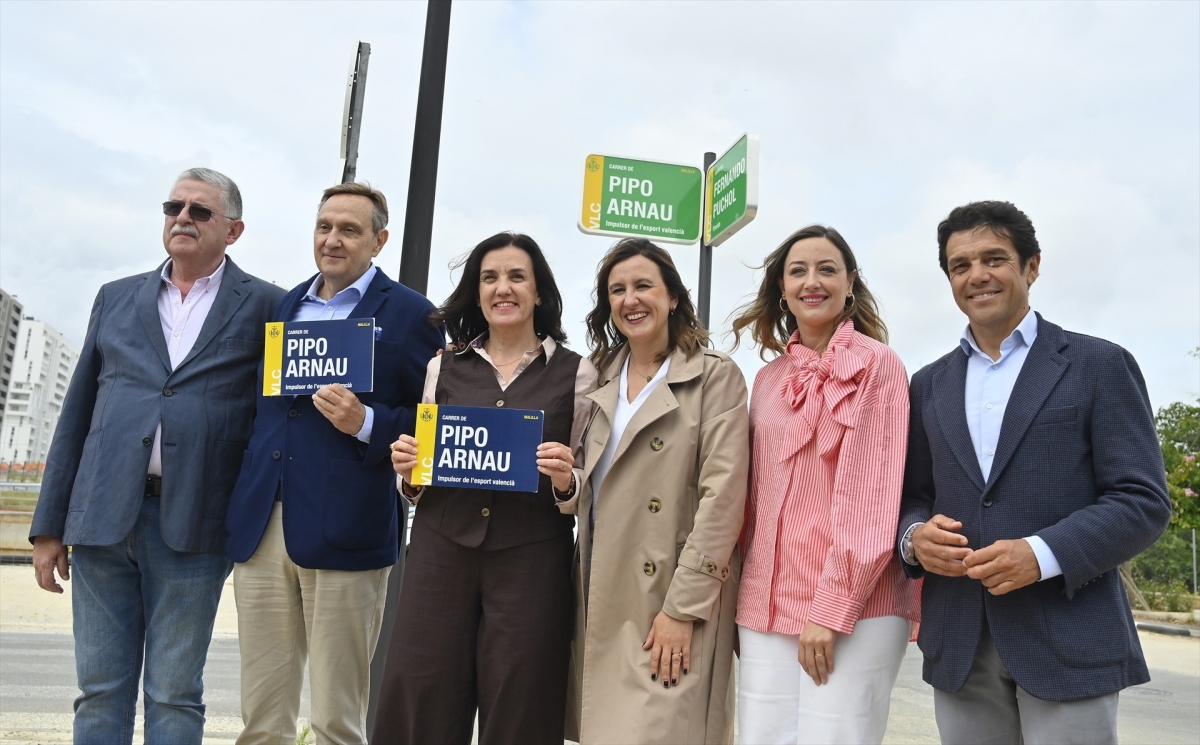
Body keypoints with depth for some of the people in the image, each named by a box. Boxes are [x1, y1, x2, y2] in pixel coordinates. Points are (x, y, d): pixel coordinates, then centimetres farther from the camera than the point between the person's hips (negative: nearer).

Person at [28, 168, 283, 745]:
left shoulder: (263, 306, 3)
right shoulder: (116, 299, 14)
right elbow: (77, 416, 14)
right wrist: (49, 525, 11)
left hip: (191, 526, -3)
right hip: (103, 517, 4)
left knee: (174, 697, 6)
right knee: (99, 692, 11)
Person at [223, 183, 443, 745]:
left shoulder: (409, 314, 0)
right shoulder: (283, 306, 17)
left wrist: (366, 423, -18)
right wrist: (239, 509, 13)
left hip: (343, 531, -5)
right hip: (262, 528, 5)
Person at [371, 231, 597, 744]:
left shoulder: (576, 373, 3)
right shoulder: (444, 367, 10)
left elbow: (584, 484, 6)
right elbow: (417, 481, 16)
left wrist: (565, 480, -14)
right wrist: (408, 473, -5)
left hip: (530, 558, -2)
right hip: (441, 549, 2)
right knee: (419, 703, 5)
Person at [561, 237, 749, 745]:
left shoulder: (715, 376, -4)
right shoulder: (600, 382, 14)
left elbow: (722, 497, -12)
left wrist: (682, 607, -16)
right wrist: (563, 480, -1)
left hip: (672, 602, -5)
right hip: (600, 601, 5)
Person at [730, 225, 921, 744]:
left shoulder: (877, 363, -4)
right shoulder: (768, 377, 12)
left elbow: (872, 495, -11)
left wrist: (833, 606, -15)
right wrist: (746, 595, 11)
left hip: (853, 609, -5)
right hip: (766, 608, 5)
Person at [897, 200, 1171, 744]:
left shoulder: (1099, 366, 2)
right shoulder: (928, 385, 13)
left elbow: (1143, 501, -4)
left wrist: (1043, 554, -18)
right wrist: (914, 536, -8)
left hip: (1068, 642, -3)